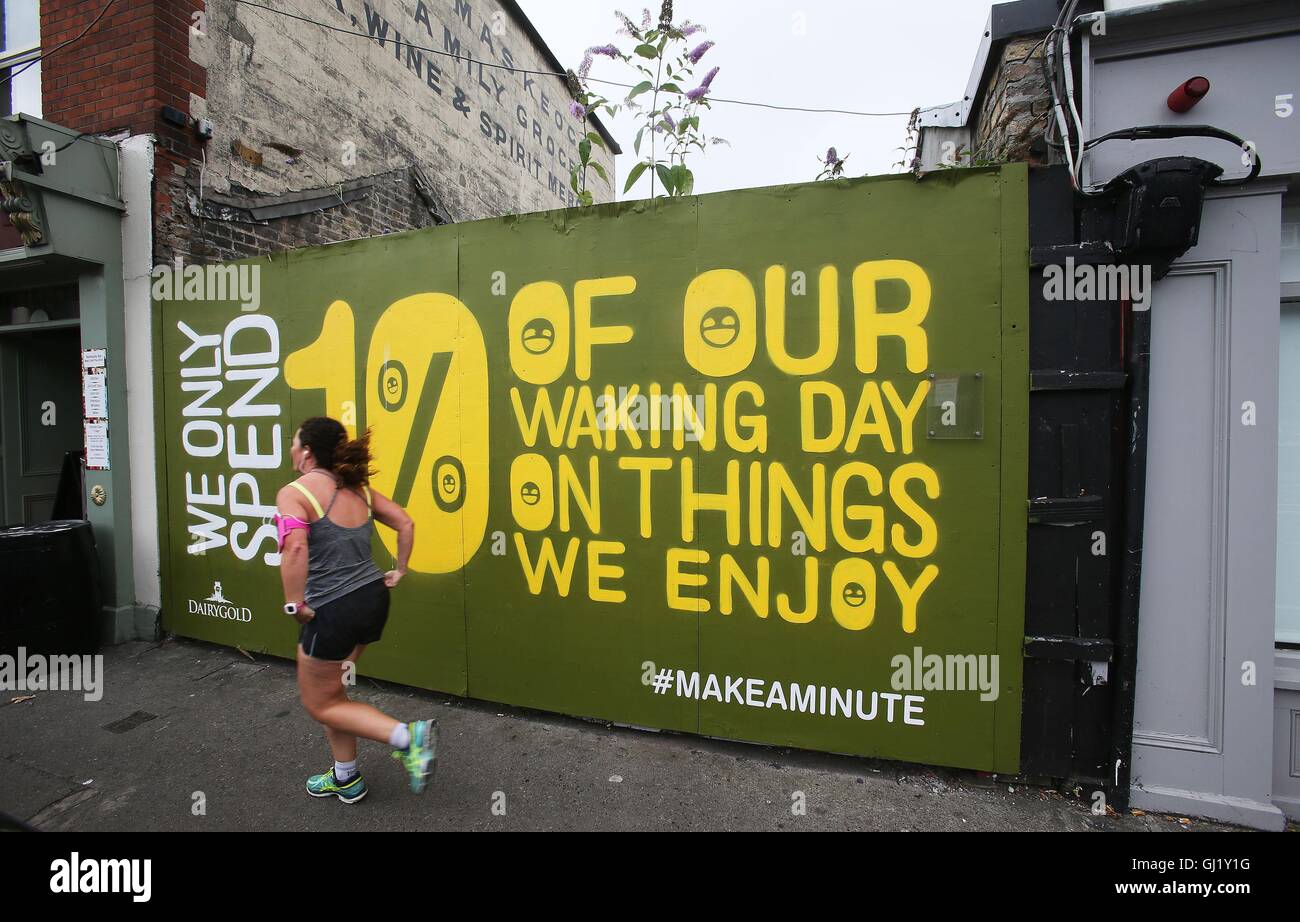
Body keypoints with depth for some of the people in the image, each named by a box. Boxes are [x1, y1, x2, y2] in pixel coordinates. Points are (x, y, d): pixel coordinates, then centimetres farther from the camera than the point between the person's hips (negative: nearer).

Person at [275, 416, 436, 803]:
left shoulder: (294, 493, -13)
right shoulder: (358, 488, 7)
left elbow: (295, 548, -30)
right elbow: (405, 523, 7)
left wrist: (294, 604, -18)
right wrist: (399, 571, 15)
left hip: (332, 611, -7)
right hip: (373, 599, 7)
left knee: (319, 704, 14)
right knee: (329, 689, 25)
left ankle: (408, 736, -2)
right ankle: (346, 778, 36)